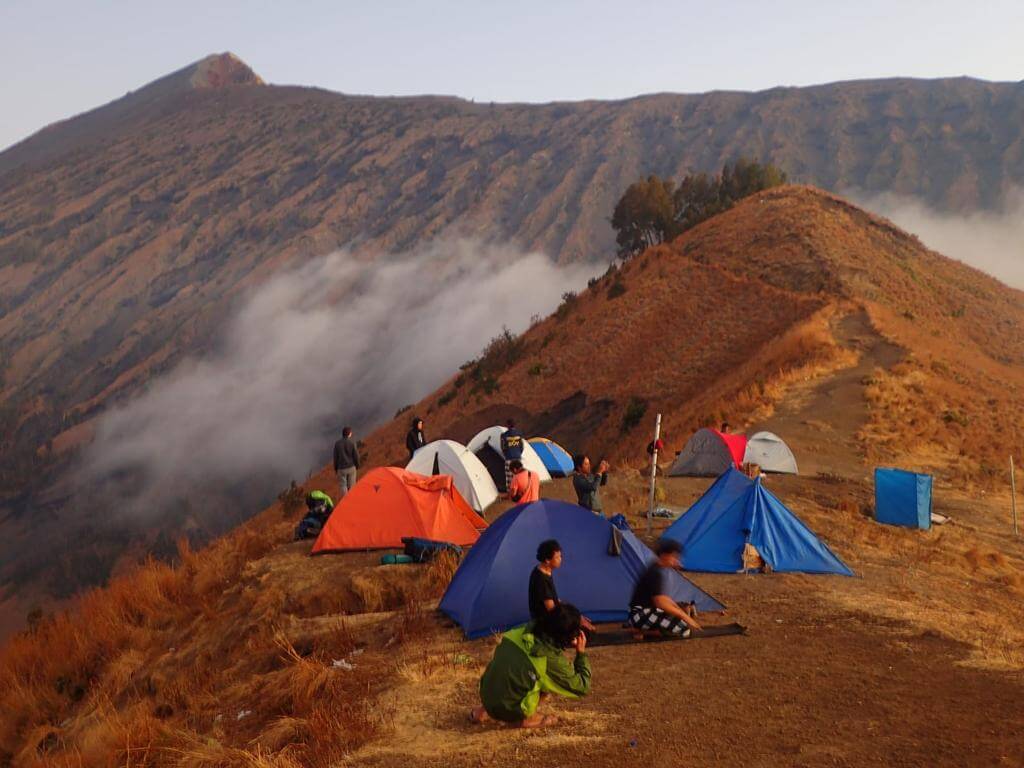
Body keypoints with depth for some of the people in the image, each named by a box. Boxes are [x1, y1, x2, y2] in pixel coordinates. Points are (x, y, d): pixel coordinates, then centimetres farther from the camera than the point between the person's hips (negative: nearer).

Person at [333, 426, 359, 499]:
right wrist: (357, 467, 10)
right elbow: (356, 456, -5)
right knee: (351, 486, 10)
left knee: (342, 486, 3)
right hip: (351, 468, 0)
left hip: (341, 468, 0)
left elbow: (335, 457, -1)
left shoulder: (337, 444, -5)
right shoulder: (352, 443, -9)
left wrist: (335, 469, 10)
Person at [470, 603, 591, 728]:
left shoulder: (524, 631, -3)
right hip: (509, 711, -5)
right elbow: (581, 688, -3)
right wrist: (582, 652, 2)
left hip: (487, 698, 6)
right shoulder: (553, 659, -17)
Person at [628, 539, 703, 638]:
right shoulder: (656, 573, -20)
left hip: (649, 611, 11)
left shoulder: (661, 569, 11)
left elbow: (662, 598, 20)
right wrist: (685, 617, -26)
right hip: (640, 616, -11)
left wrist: (680, 610, 10)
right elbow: (660, 602, -28)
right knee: (683, 626, -24)